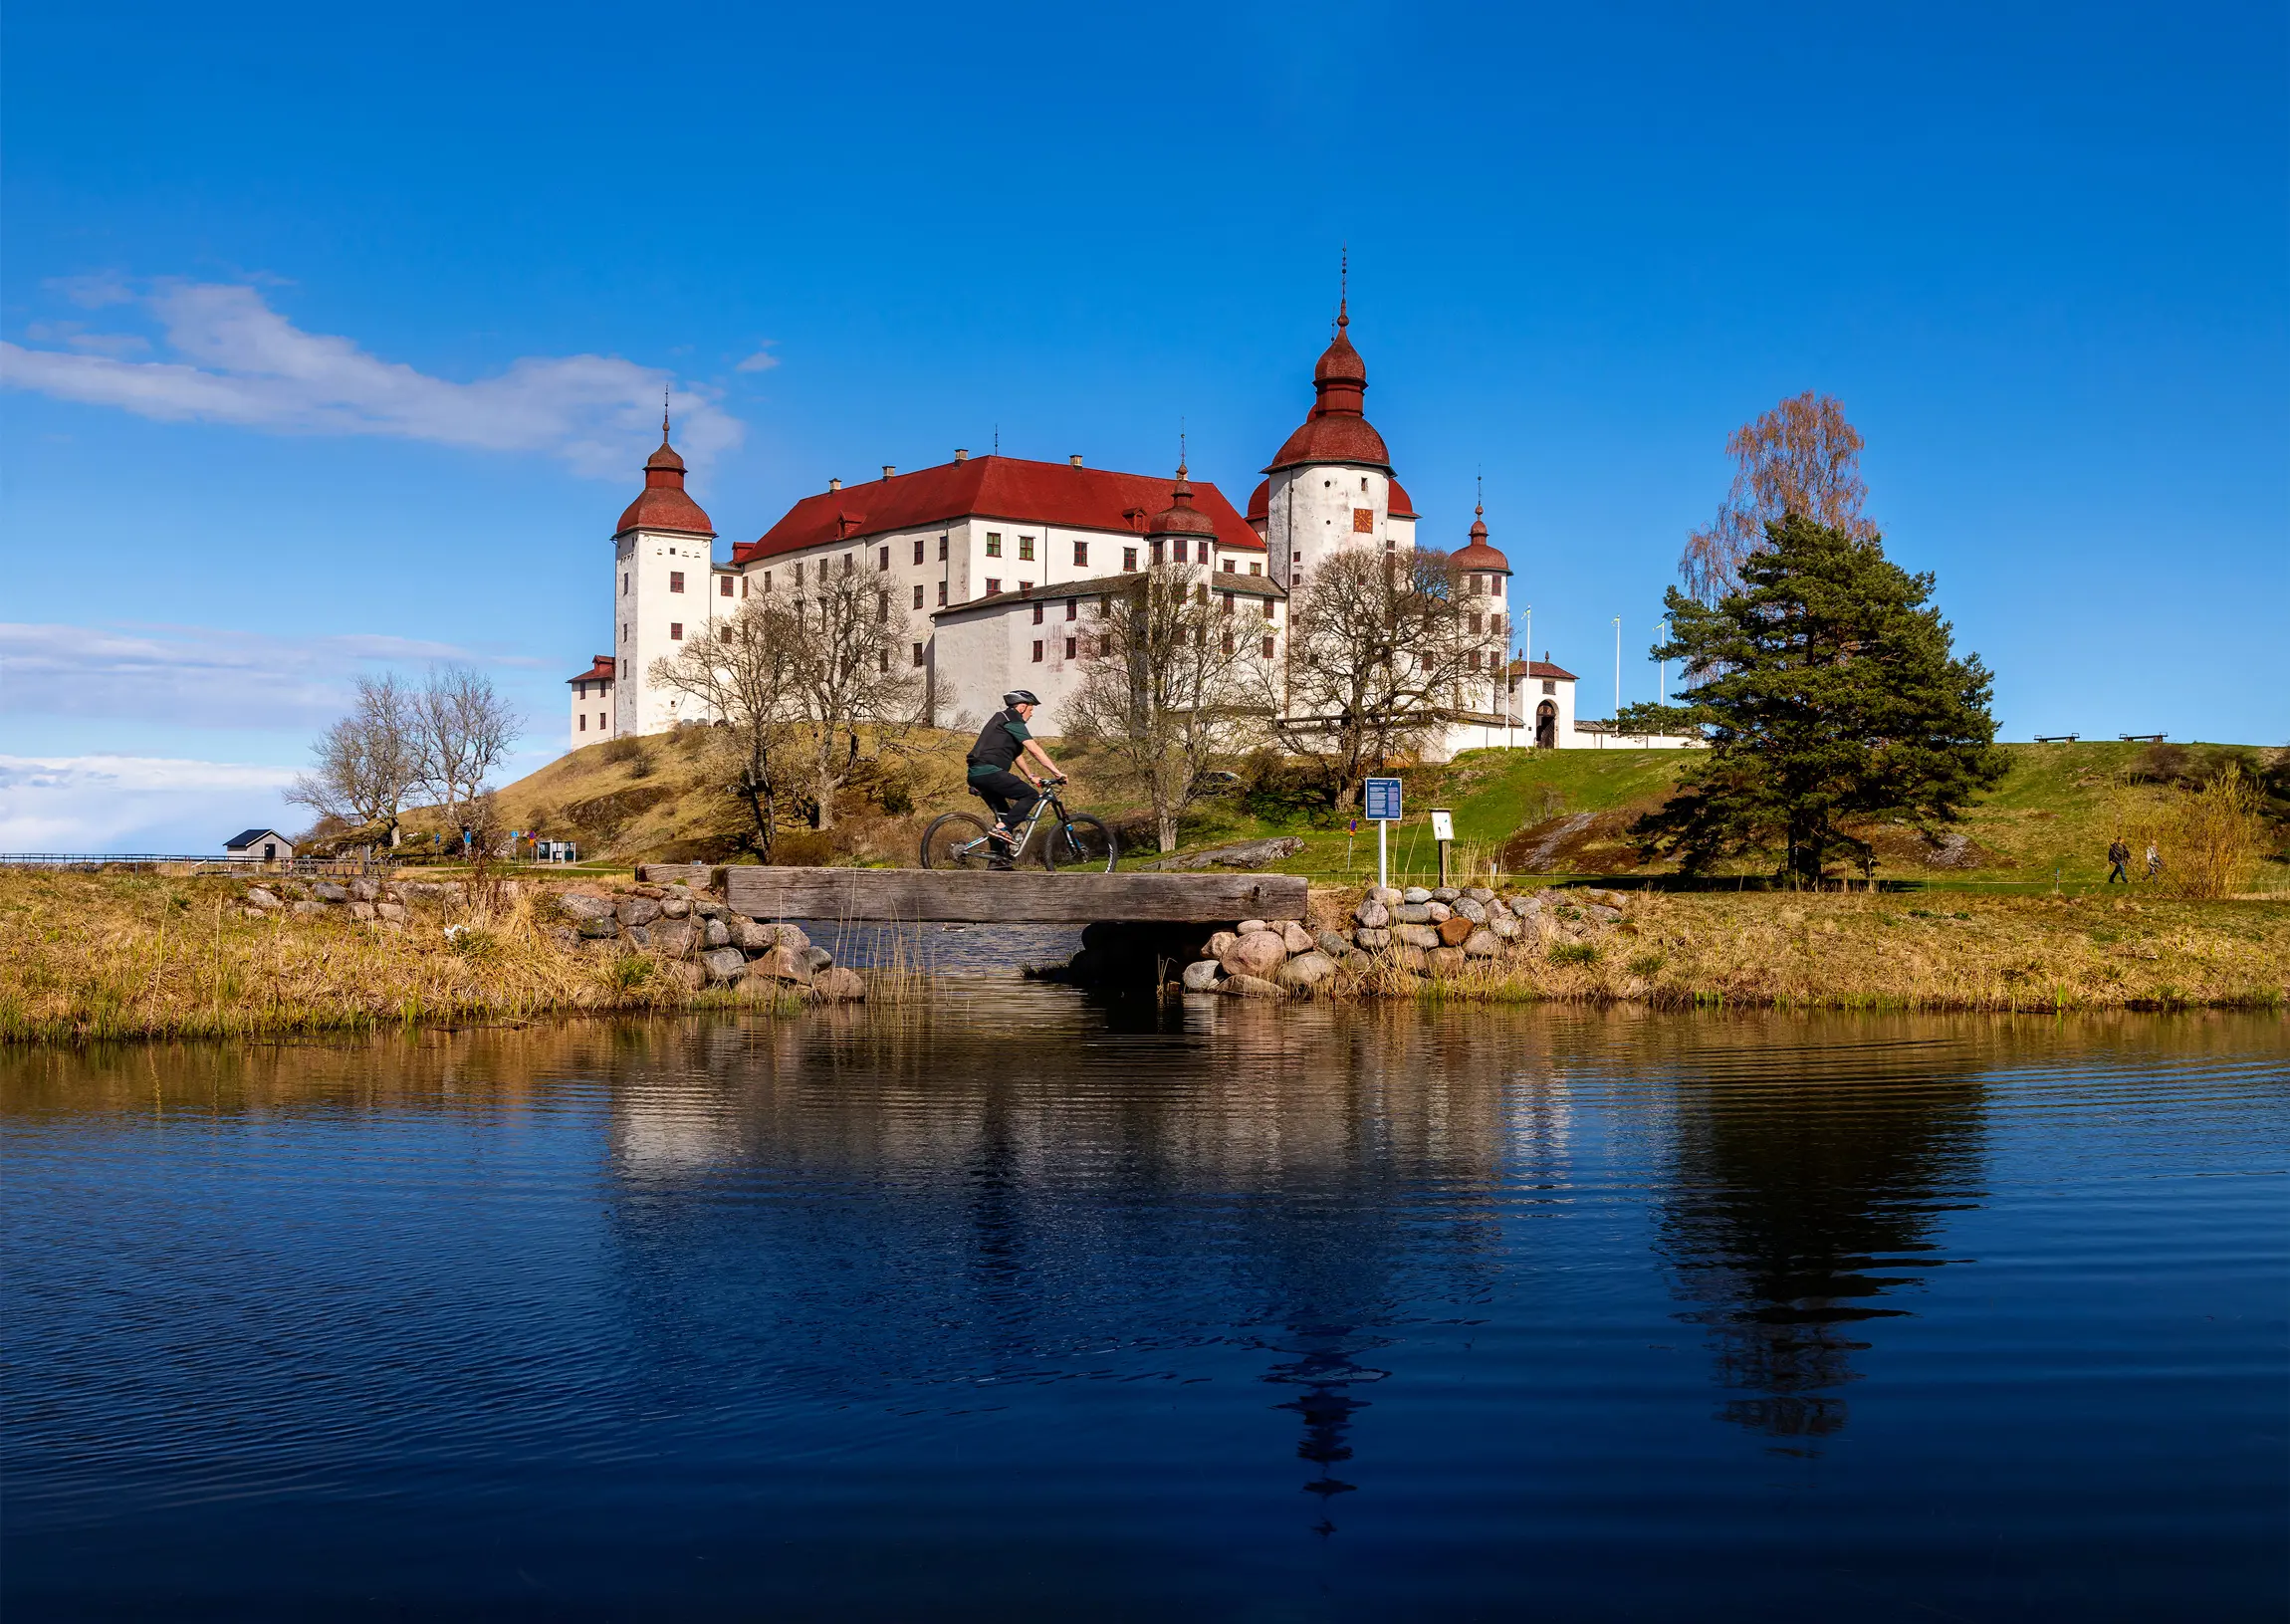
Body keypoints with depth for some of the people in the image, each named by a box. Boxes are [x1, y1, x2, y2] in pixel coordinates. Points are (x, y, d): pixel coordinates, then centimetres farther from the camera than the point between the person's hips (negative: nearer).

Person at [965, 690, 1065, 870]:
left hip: (976, 774, 10)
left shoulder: (1001, 720, 26)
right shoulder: (1012, 721, -4)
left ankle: (998, 858, 15)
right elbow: (1035, 750, -10)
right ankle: (1003, 828, -16)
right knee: (1030, 795, -7)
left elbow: (1016, 753, 32)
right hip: (989, 771, -10)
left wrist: (1030, 776, 31)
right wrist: (1057, 772, -10)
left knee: (1004, 813, 17)